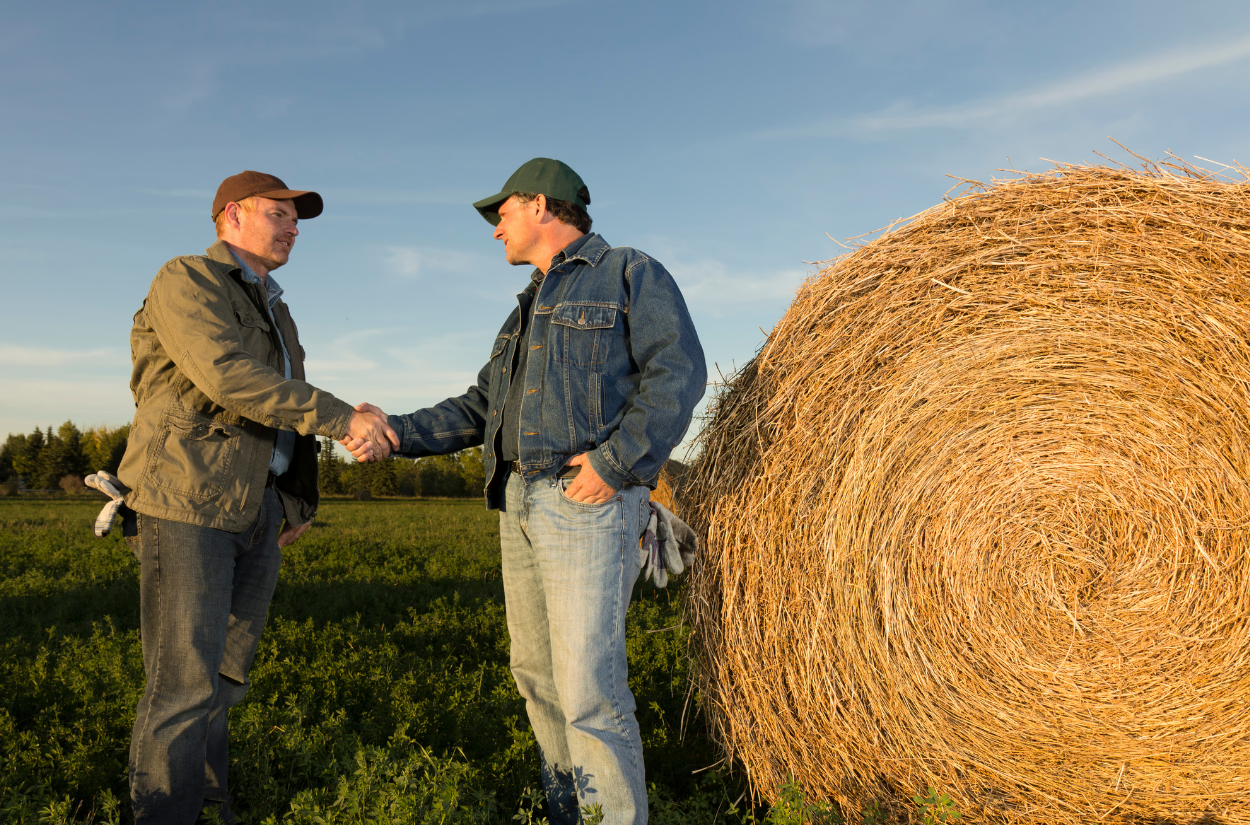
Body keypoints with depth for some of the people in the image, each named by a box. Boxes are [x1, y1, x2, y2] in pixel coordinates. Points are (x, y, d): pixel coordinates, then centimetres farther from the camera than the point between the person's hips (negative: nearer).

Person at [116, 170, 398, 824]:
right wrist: (342, 418, -22)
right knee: (184, 684, -10)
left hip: (255, 509, 8)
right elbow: (227, 376, -21)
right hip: (186, 503, -8)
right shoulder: (185, 281, -5)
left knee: (225, 675, 12)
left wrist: (299, 499, 22)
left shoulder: (273, 309, 22)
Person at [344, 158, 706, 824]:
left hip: (588, 502, -8)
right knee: (536, 673, 13)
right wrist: (398, 432, 11)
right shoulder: (528, 309, 26)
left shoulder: (631, 275, 3)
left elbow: (677, 370, -11)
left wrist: (618, 461, -19)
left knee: (588, 688, -12)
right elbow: (480, 410, 23)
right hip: (520, 505, 8)